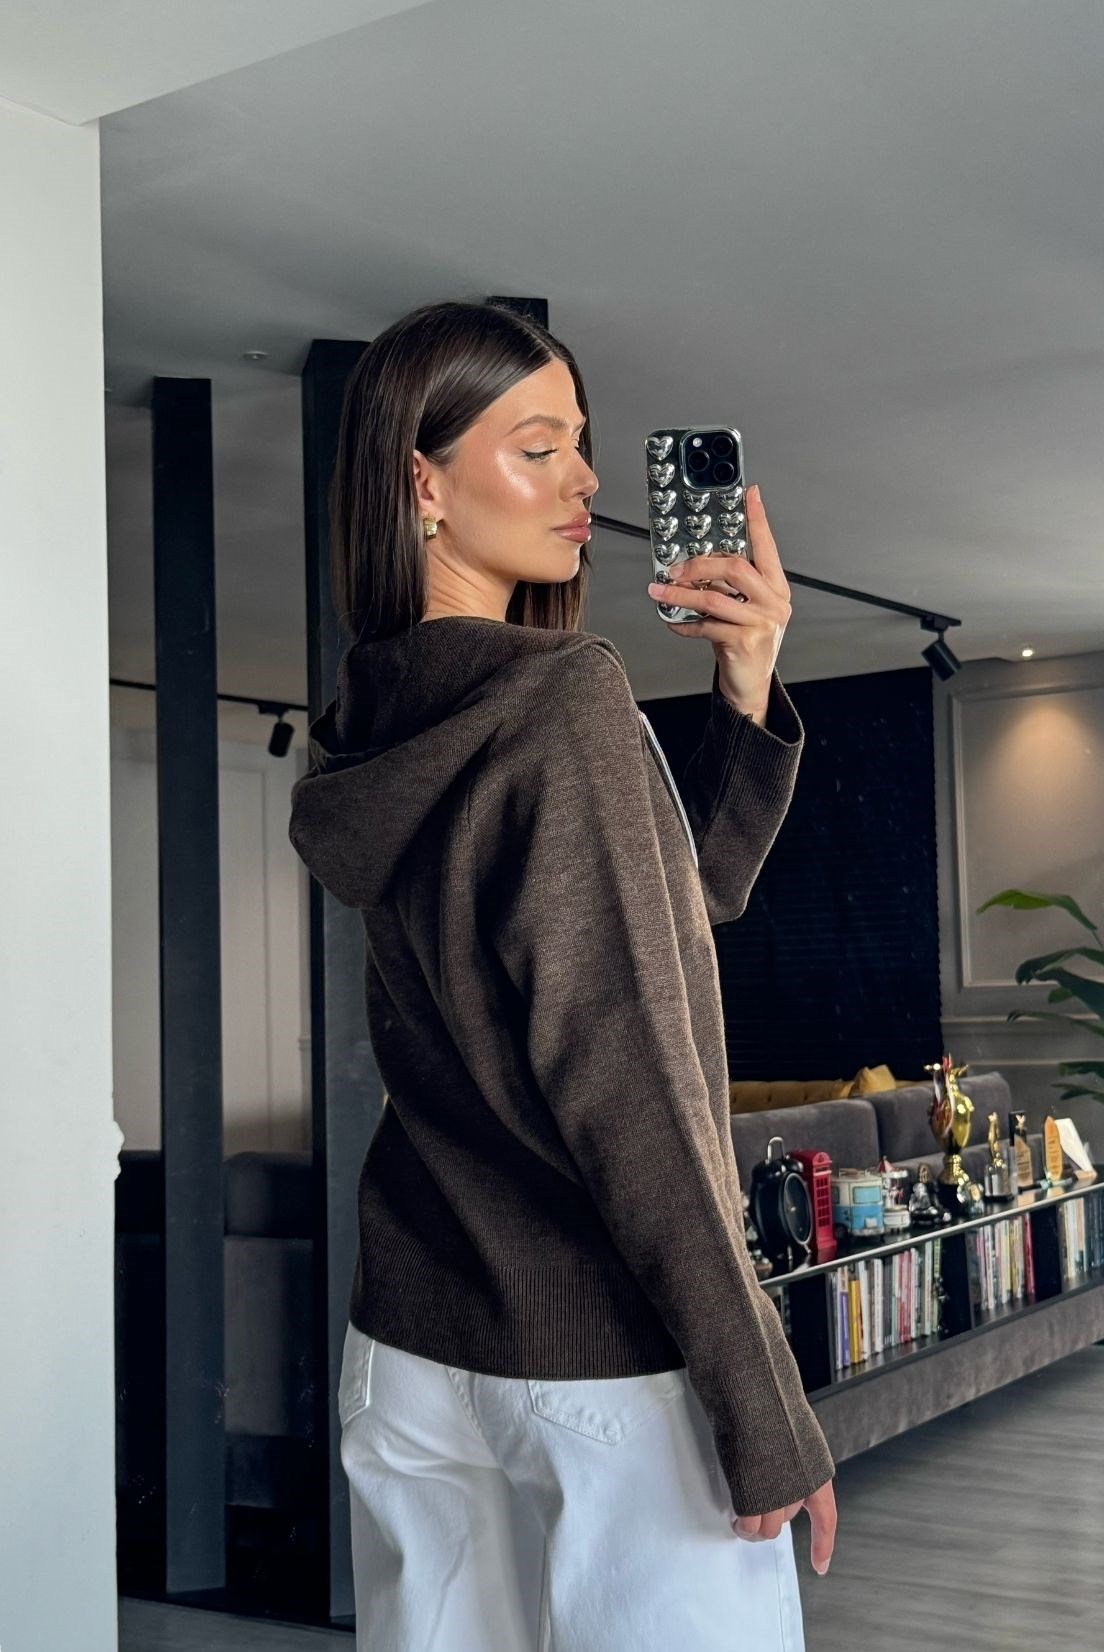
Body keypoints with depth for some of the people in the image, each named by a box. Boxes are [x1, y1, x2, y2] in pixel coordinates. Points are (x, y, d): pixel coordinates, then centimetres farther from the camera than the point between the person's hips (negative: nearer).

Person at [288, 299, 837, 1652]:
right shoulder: (566, 698, -16)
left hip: (406, 1349, 8)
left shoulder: (366, 738, 8)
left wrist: (747, 694, 1)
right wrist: (766, 1415, -16)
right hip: (608, 1362, -8)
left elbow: (688, 894, 14)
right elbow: (625, 1076, -20)